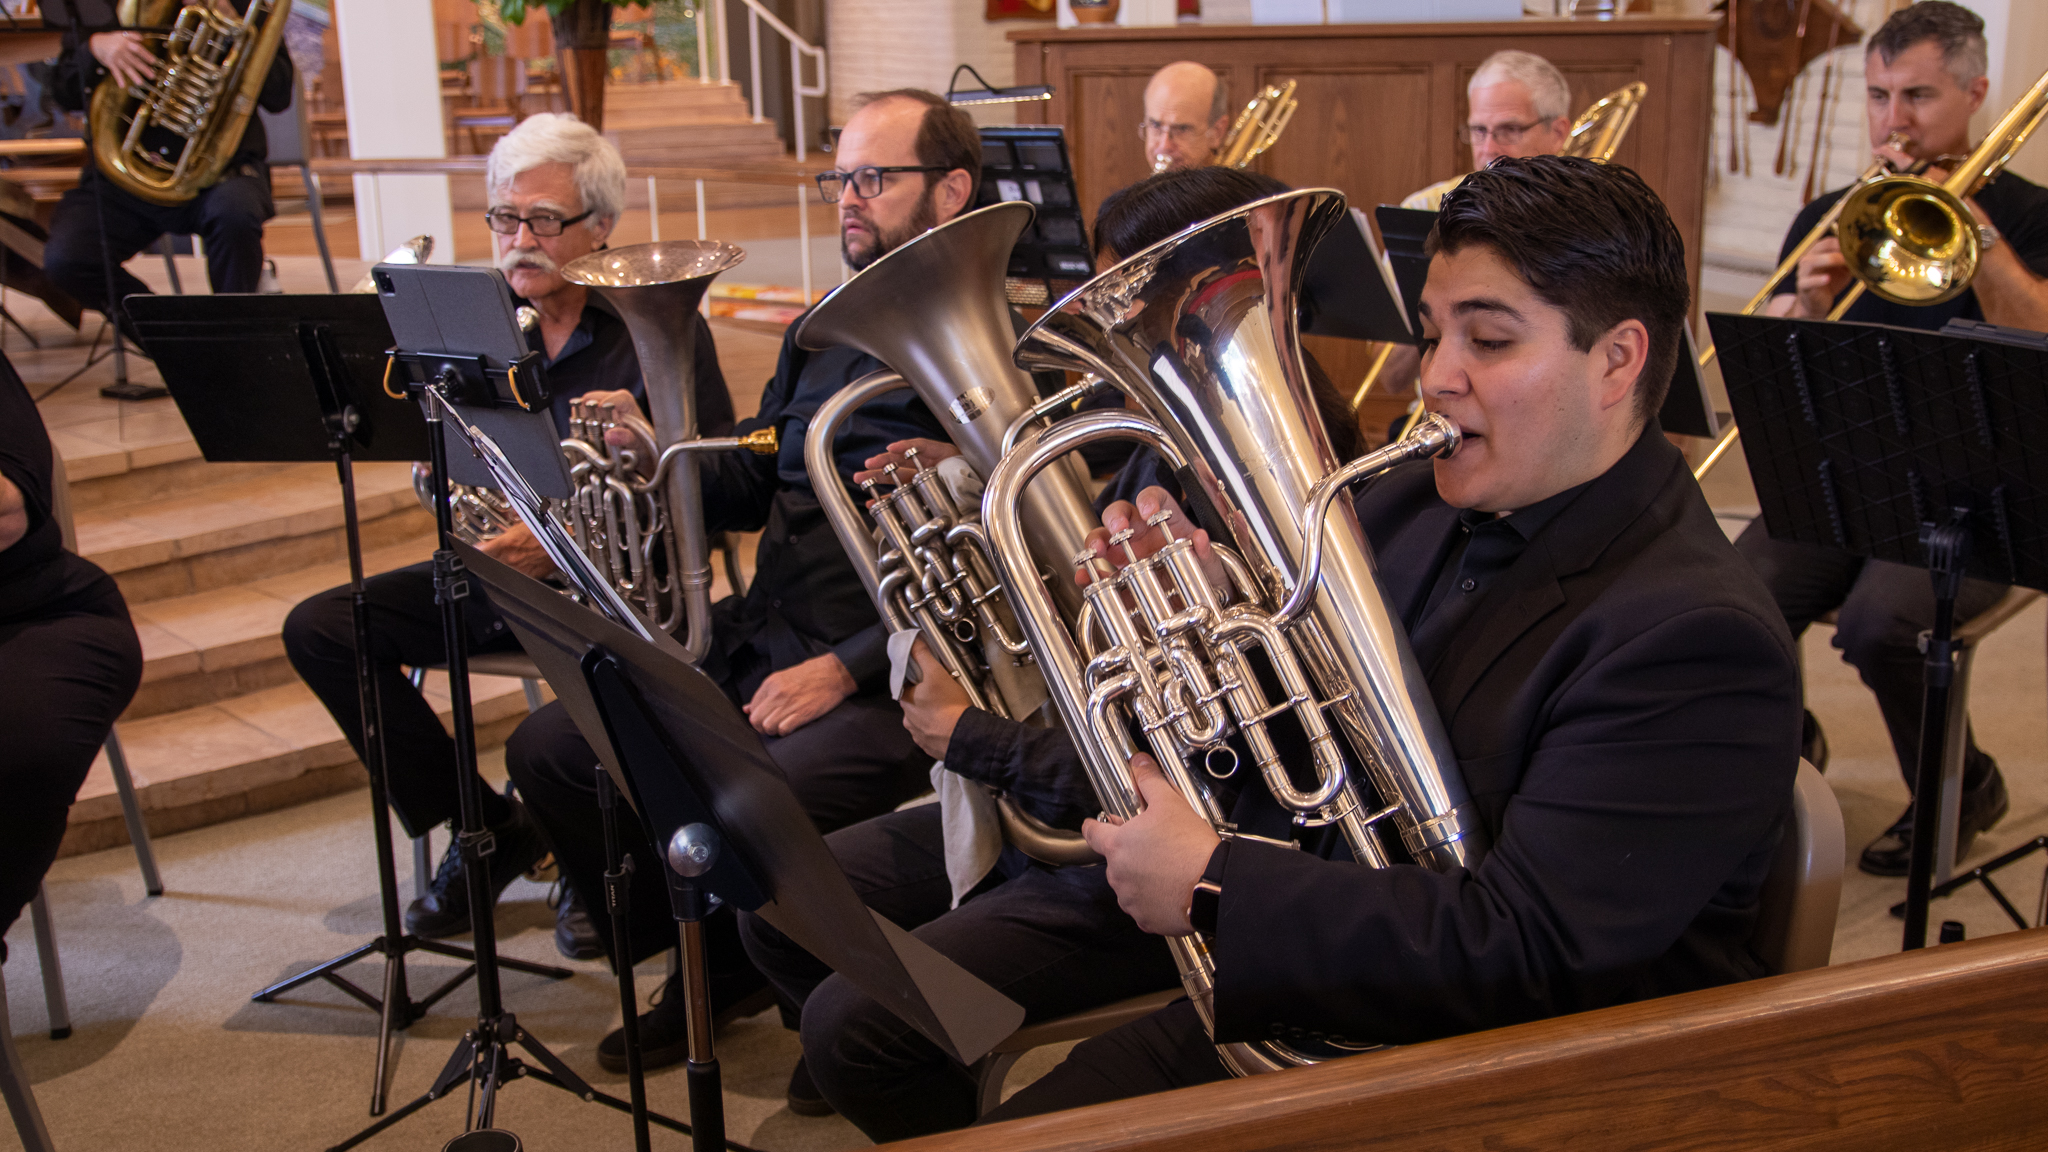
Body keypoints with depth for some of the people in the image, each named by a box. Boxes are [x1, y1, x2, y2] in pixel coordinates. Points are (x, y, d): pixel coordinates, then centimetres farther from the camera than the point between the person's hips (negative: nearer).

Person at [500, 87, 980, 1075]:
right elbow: (746, 492, 19)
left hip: (893, 678, -8)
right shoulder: (820, 336, 18)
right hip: (755, 644, 8)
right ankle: (713, 972, 15)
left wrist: (843, 668, -20)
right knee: (547, 750, -2)